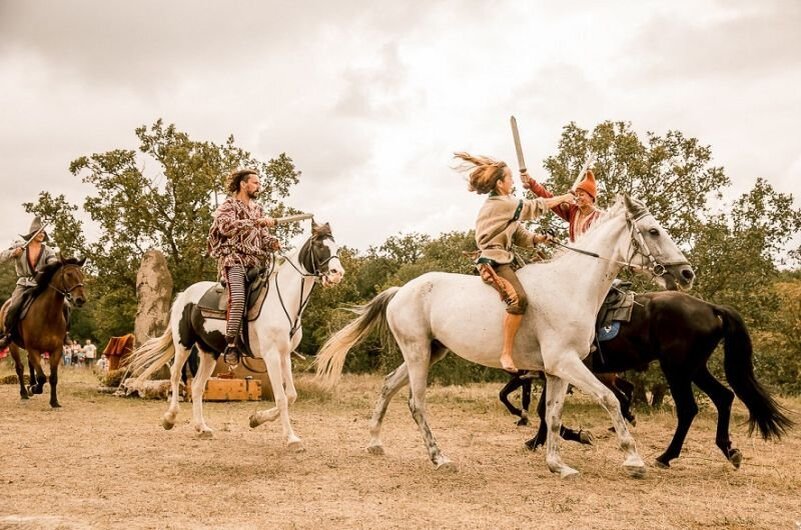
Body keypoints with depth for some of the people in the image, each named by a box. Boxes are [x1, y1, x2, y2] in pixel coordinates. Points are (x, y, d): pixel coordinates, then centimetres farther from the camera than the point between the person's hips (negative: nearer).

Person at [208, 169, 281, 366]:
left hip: (256, 261, 7)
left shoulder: (258, 209, 23)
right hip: (234, 259, -7)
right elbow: (226, 226, -16)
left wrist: (273, 242, -2)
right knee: (238, 298, -28)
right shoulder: (229, 205, 4)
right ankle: (231, 346, -26)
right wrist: (256, 223, -22)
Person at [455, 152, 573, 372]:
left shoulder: (505, 206, 23)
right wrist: (563, 198, 7)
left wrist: (538, 238, 2)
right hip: (493, 260, -11)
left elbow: (521, 236, 21)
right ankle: (506, 355, -33)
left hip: (501, 260, 11)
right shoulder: (501, 204, -7)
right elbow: (534, 207, -5)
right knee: (518, 299, -31)